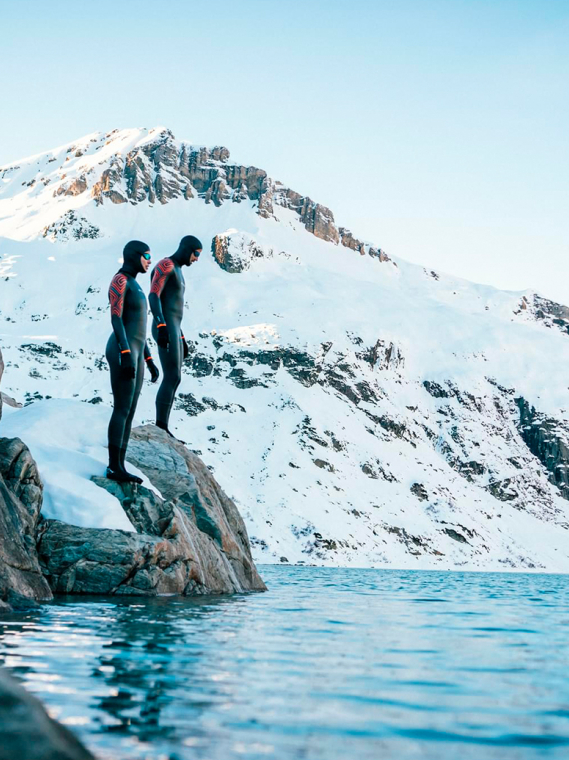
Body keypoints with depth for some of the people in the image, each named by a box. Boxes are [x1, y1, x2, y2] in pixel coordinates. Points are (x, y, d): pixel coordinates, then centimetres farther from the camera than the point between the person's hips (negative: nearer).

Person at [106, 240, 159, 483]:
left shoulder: (134, 287, 23)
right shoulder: (119, 280, -9)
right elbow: (116, 319, -18)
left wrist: (149, 361, 23)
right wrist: (126, 354, -27)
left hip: (134, 354, 10)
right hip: (122, 353, -10)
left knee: (130, 412, 7)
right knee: (122, 410, -10)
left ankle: (119, 466, 9)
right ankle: (114, 467, -5)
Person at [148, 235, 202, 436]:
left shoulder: (177, 271, 25)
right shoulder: (165, 265, -9)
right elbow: (153, 296, -21)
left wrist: (181, 338, 29)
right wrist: (162, 327, -31)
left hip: (172, 331, 11)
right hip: (165, 330, -11)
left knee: (174, 380, 8)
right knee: (172, 379, -12)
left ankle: (162, 431, 8)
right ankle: (161, 429, -11)